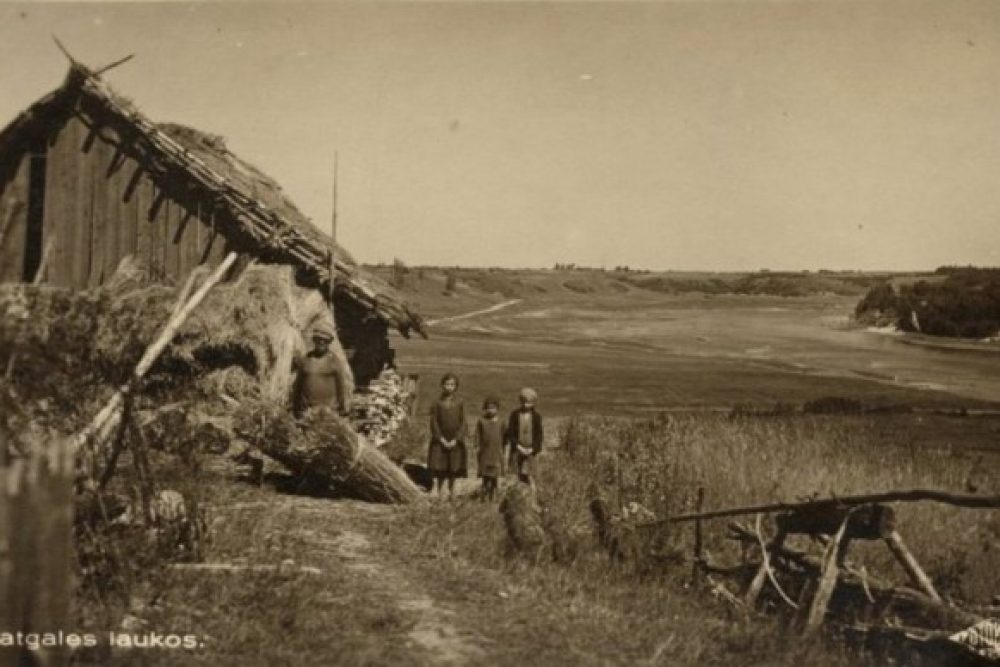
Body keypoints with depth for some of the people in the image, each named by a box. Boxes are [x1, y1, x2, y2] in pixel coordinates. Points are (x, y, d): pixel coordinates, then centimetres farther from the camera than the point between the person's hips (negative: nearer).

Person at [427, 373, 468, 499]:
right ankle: (440, 496, 5)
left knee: (453, 472, 6)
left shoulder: (460, 404, 3)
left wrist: (455, 440, -11)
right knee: (440, 472, -3)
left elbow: (463, 424, 0)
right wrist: (442, 440, -11)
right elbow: (434, 423, -2)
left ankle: (452, 494, 17)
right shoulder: (437, 404, 0)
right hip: (440, 442, -1)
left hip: (455, 443, 1)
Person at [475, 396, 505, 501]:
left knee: (495, 477, 6)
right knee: (486, 477, -3)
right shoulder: (481, 421, 0)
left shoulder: (500, 422, 5)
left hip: (497, 453, 2)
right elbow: (477, 436, 3)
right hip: (485, 453, -2)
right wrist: (477, 448, -2)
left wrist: (502, 451, 8)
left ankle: (493, 497, 15)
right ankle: (485, 497, 3)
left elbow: (503, 437, 10)